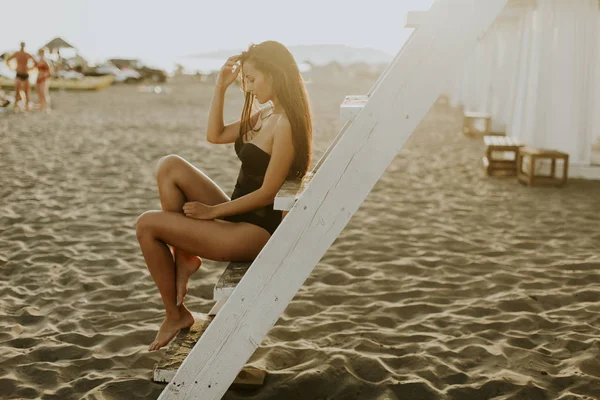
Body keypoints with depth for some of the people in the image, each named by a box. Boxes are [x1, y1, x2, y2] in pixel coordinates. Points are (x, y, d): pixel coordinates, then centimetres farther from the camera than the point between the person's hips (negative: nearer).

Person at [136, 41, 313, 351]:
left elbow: (267, 193, -20)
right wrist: (220, 87, 7)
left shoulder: (285, 124, -18)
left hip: (256, 231, -9)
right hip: (238, 217, 9)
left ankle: (175, 314, 7)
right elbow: (214, 135, 18)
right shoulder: (264, 114, 11)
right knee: (170, 166, -4)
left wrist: (213, 211, -12)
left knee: (147, 225, -9)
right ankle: (184, 256, 1)